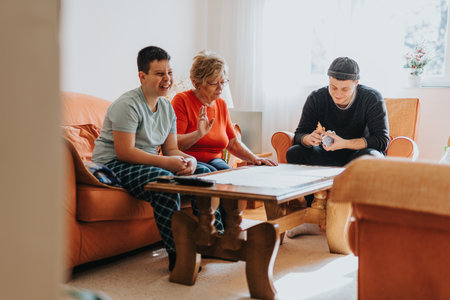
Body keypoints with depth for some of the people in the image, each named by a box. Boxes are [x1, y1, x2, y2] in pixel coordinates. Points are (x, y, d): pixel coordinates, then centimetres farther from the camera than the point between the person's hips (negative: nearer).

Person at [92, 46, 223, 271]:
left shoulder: (166, 107, 11)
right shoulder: (127, 105, -17)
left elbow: (171, 148, 10)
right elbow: (124, 152, -24)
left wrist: (188, 159, -14)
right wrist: (166, 162, -28)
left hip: (150, 163, 9)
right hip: (114, 165, -9)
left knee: (201, 171, -2)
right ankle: (177, 253, -31)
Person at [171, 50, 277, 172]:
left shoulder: (221, 104, 14)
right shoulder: (182, 100, -6)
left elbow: (233, 142, 17)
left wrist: (253, 158, 2)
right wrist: (198, 134, -30)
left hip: (215, 160, 6)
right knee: (210, 171, -35)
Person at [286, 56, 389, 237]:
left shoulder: (372, 99, -16)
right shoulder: (317, 99, -8)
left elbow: (382, 139, -23)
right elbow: (299, 135, -8)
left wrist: (344, 143, -37)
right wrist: (309, 139, -35)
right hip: (328, 157, 3)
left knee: (370, 157, -38)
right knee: (293, 153, -22)